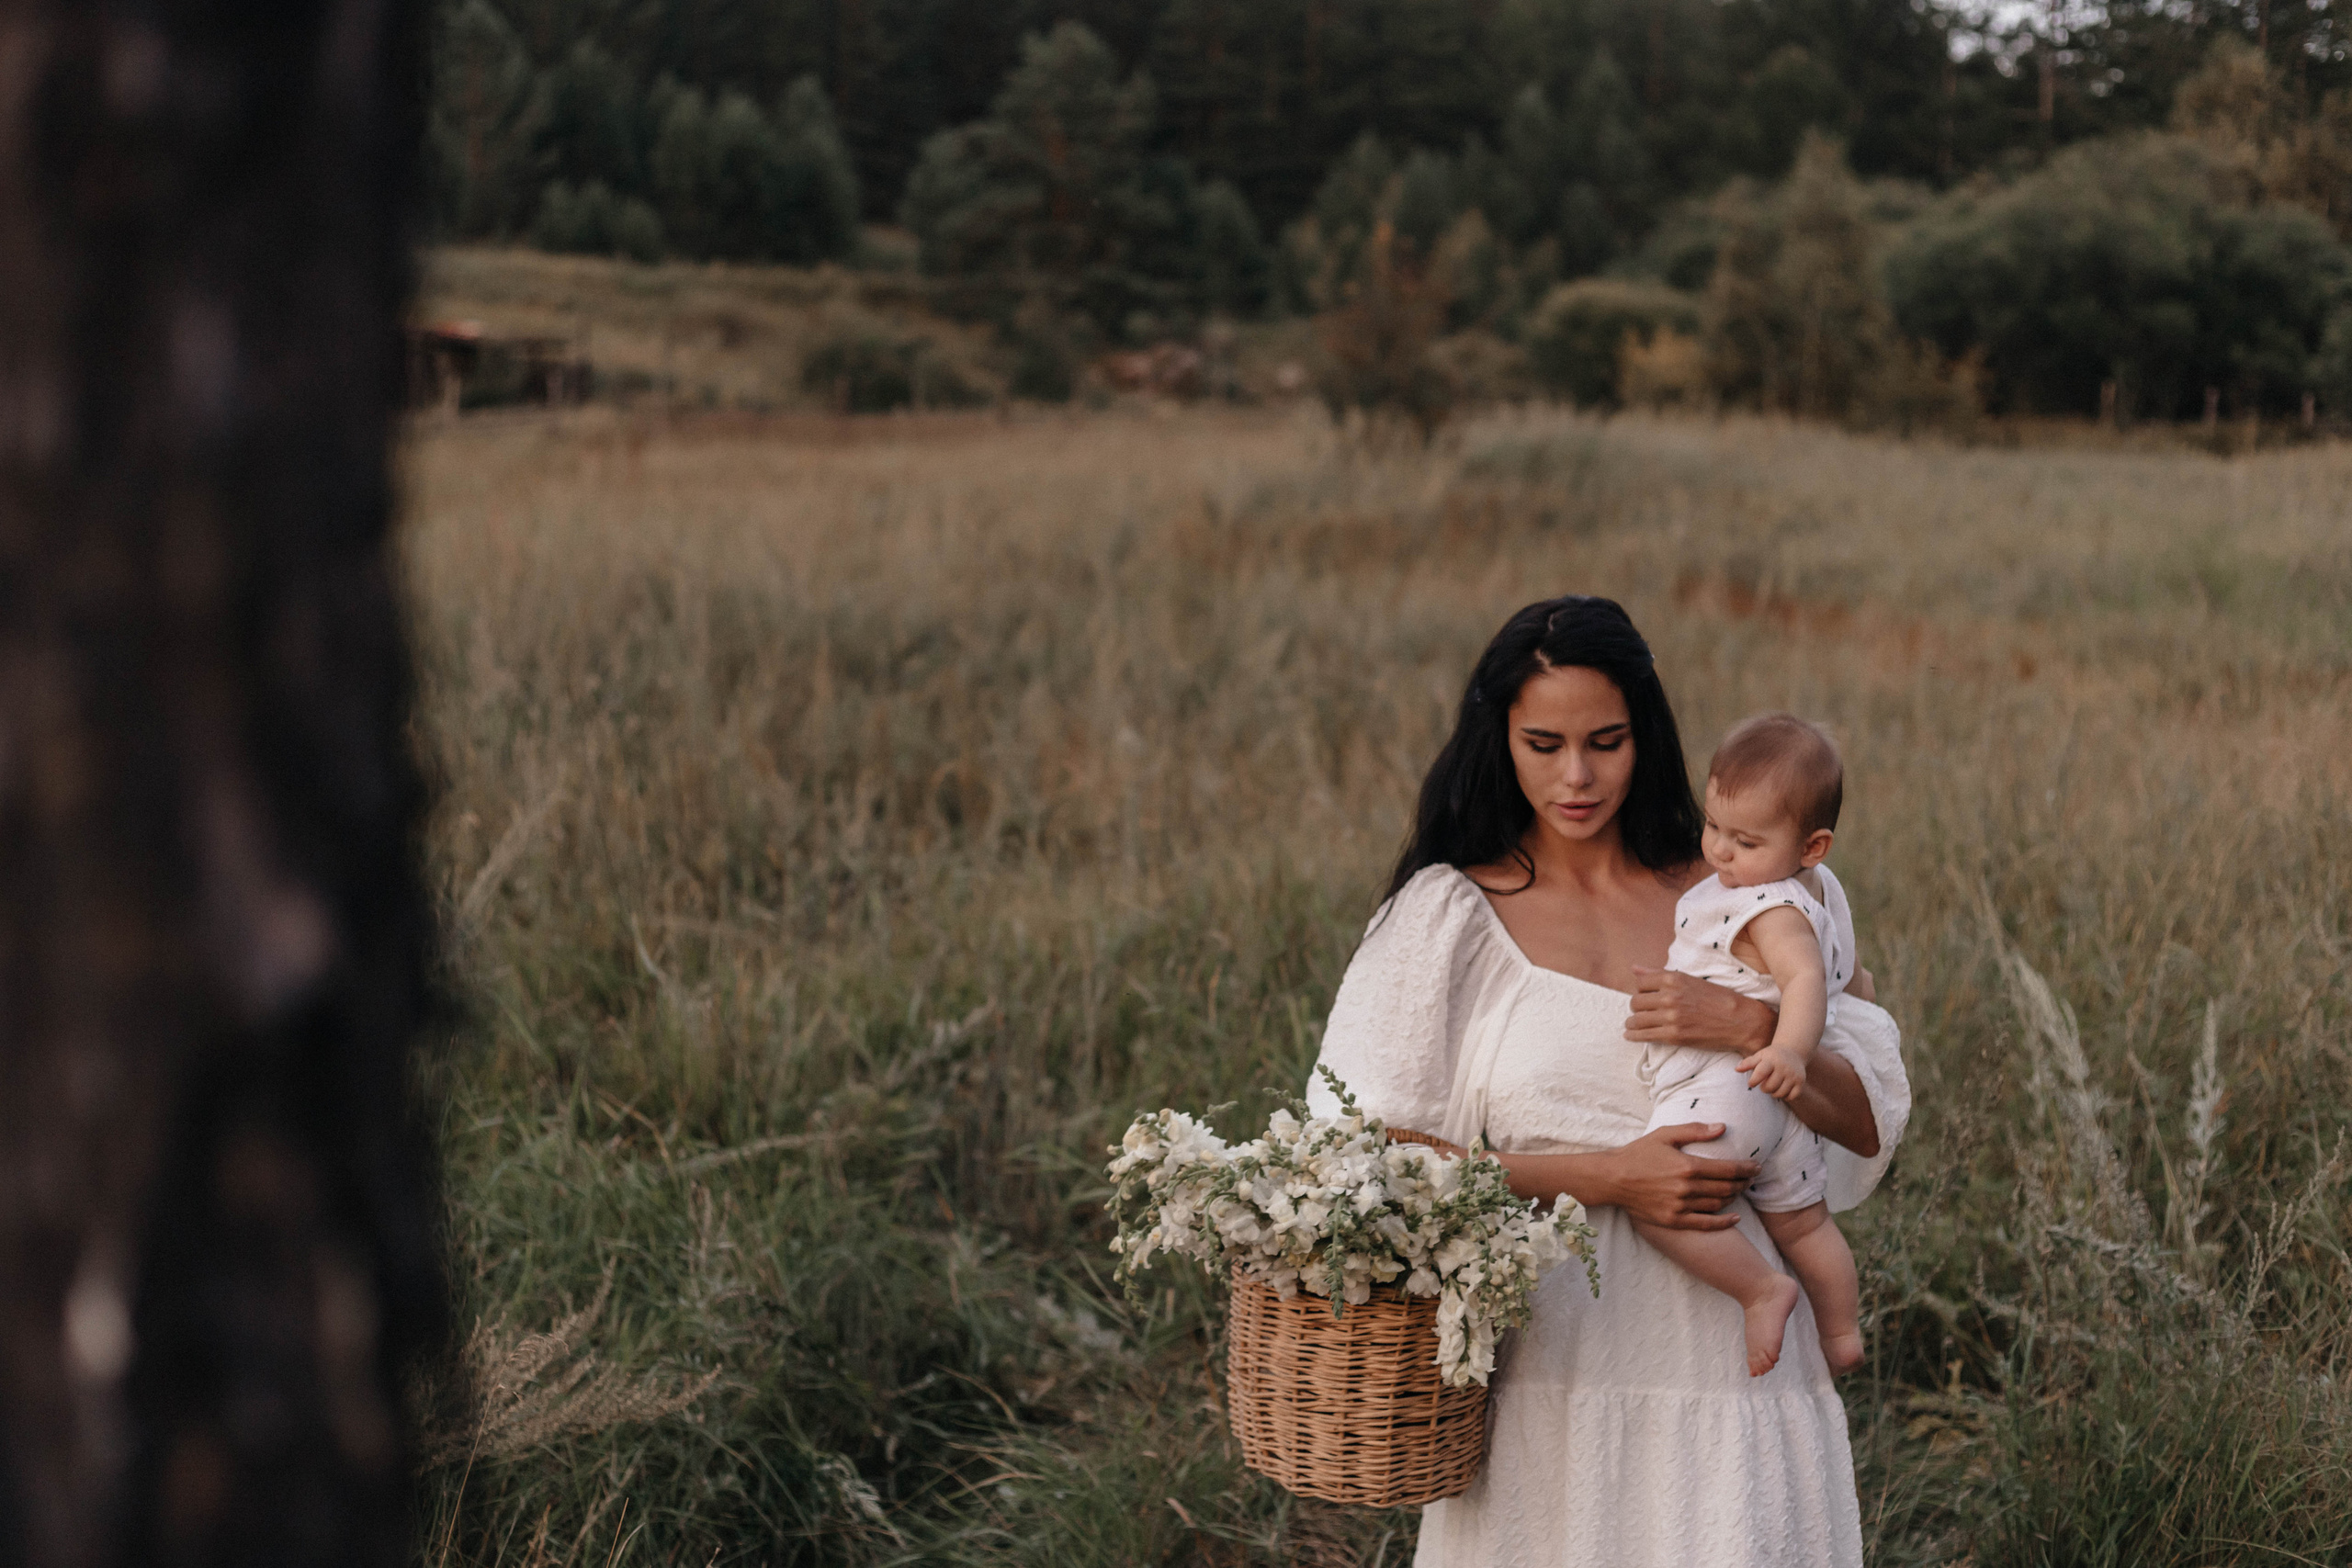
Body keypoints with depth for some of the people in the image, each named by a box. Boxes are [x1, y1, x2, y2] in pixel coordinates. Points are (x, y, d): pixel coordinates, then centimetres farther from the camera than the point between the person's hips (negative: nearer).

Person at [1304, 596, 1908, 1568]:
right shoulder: (1452, 913, 3)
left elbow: (1868, 1121, 7)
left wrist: (1755, 1028, -11)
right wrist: (1606, 1176, -12)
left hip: (1727, 1356, 2)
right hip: (1546, 1360, -2)